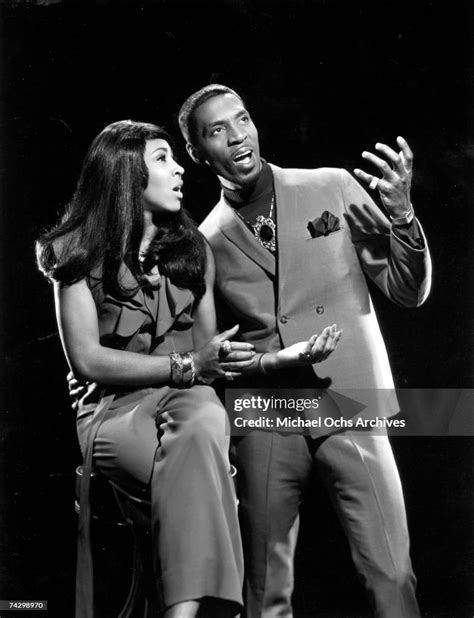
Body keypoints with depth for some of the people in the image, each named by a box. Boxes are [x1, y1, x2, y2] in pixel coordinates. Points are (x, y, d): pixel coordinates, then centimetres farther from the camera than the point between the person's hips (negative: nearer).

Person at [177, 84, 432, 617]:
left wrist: (401, 214, -12)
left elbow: (408, 292, 5)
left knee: (391, 575, -5)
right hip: (265, 423, 1)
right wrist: (252, 363, -7)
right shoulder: (206, 242, 6)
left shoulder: (334, 188, 5)